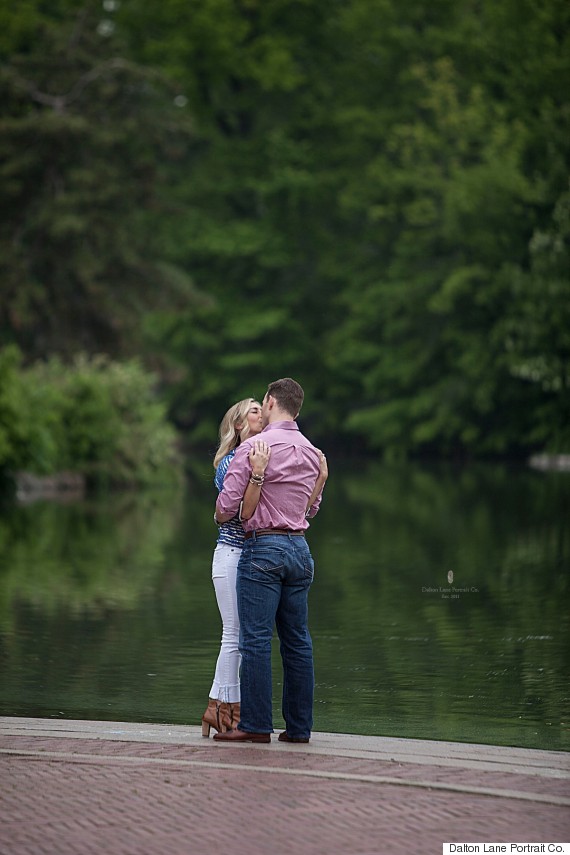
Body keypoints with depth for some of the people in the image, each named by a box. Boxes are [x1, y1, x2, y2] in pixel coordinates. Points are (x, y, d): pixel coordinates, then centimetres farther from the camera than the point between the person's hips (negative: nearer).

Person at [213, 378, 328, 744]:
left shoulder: (254, 447, -8)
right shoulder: (314, 453, 12)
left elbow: (226, 507, -9)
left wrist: (221, 515, 13)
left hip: (263, 547, -6)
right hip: (299, 547, 6)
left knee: (256, 639, -5)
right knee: (298, 641, 7)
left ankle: (256, 724, -6)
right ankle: (299, 726, 9)